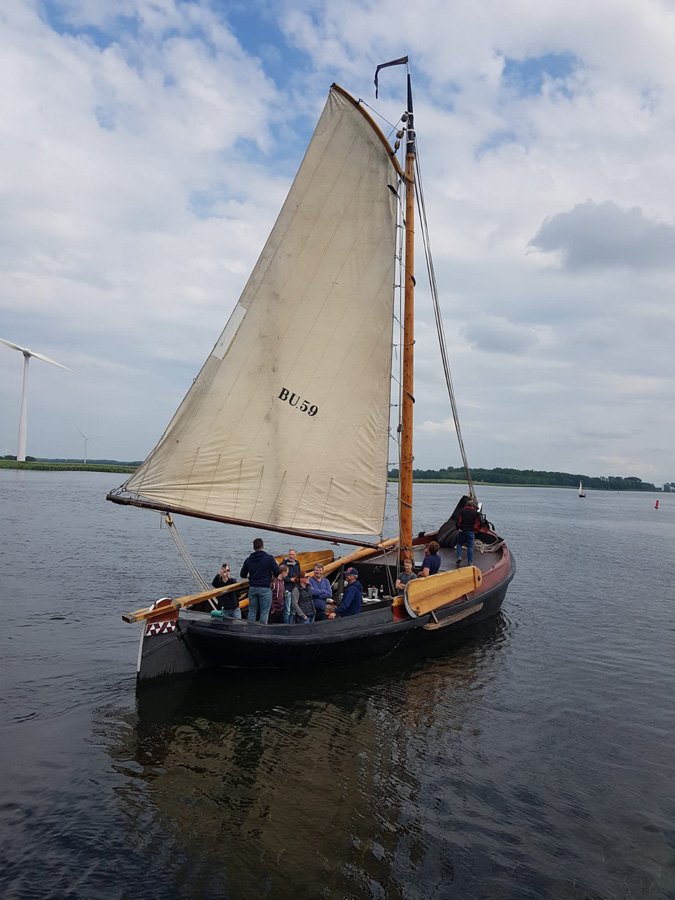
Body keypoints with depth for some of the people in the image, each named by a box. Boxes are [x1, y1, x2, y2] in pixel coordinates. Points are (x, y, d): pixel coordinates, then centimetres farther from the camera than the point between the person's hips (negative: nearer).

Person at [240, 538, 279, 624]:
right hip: (265, 588, -4)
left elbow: (243, 575, 11)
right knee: (264, 612, 1)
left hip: (252, 588, 4)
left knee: (252, 611, 12)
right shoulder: (269, 558, -7)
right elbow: (277, 573, -9)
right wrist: (270, 575, 12)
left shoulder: (248, 560, 5)